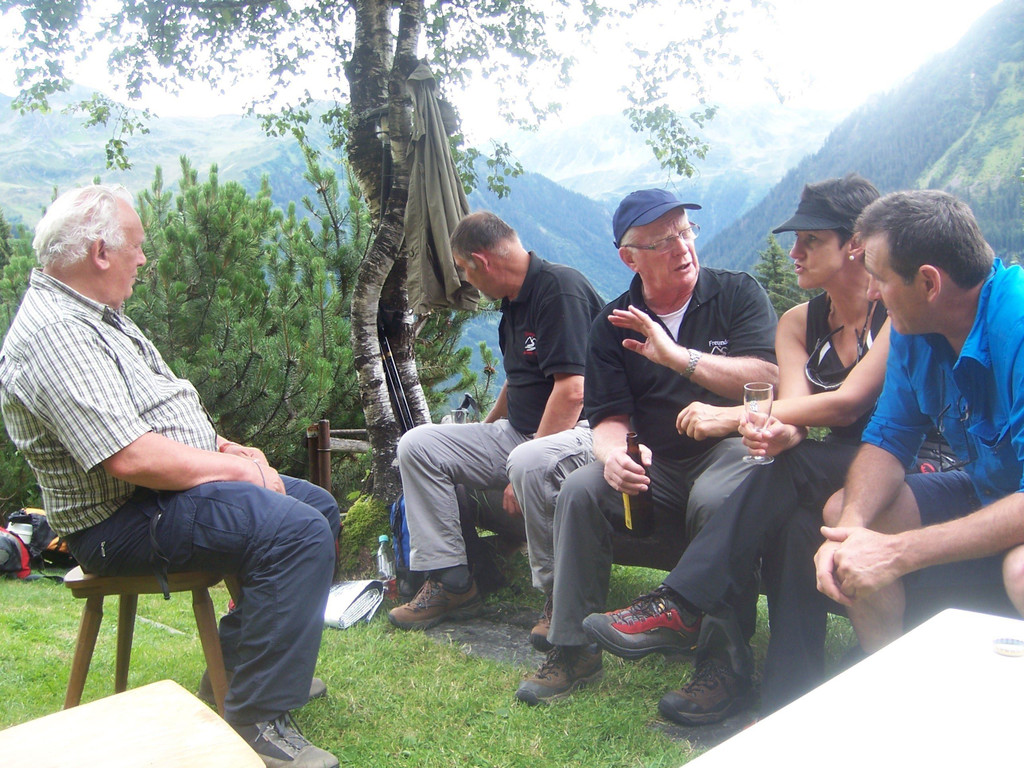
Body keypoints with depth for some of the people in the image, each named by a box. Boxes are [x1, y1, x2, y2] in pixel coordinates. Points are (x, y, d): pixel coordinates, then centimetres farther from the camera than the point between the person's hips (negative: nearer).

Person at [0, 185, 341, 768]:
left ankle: (238, 663, 23)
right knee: (298, 531, -28)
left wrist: (223, 446, 4)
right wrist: (234, 468, -18)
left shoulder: (98, 314, 14)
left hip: (179, 483, 11)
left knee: (319, 506, 15)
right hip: (124, 518, -11)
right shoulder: (54, 334, -21)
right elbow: (130, 457, -29)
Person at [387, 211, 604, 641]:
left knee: (530, 463, -42)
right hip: (520, 432, 10)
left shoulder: (561, 289, -16)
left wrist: (520, 467, -23)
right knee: (418, 445, -1)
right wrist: (484, 435, 42)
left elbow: (571, 392, -25)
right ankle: (451, 583, 0)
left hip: (575, 430, -10)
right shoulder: (513, 301, 15)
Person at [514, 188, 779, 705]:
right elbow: (609, 417, 1)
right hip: (657, 465, 3)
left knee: (713, 499, -36)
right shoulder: (612, 325, 6)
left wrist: (678, 356, -23)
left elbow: (766, 378, -14)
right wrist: (612, 455, -23)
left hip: (732, 449, -3)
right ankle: (573, 650, -11)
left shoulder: (737, 293, -1)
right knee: (580, 489, -21)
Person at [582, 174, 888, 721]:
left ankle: (679, 608, -33)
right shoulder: (800, 323, 9)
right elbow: (795, 407, -8)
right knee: (793, 519, -32)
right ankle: (786, 700, -33)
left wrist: (733, 417, -18)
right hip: (827, 479, 5)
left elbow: (847, 403, -20)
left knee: (791, 470, -34)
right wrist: (782, 431, -35)